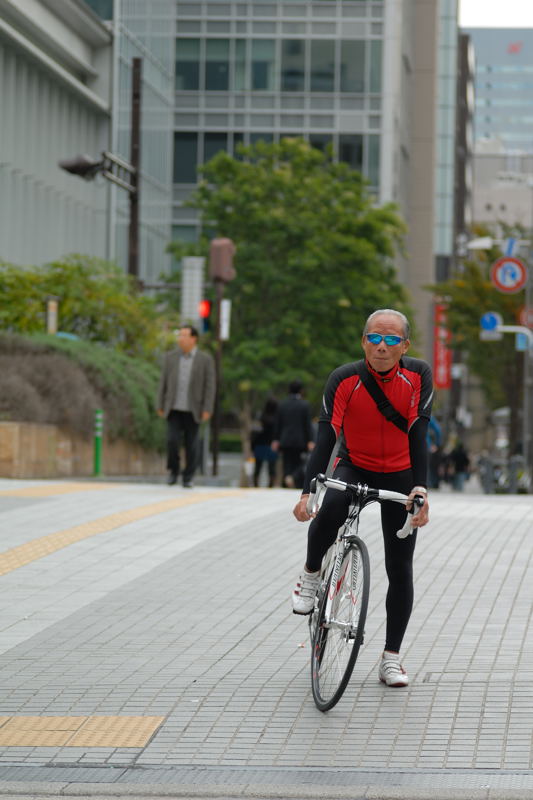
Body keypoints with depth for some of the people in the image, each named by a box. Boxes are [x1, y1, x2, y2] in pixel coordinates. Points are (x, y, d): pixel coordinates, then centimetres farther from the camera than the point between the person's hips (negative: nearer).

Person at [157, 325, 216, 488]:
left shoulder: (206, 359, -2)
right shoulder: (171, 357, 5)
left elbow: (210, 386, -3)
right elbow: (164, 382, 8)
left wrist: (207, 410, -10)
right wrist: (160, 406, 5)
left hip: (193, 411, -1)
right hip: (174, 409, 1)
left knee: (191, 445, 1)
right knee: (172, 441, -12)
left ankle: (188, 478, 13)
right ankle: (173, 471, 10)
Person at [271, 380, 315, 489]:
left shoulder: (282, 404, 4)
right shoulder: (304, 405, -5)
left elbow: (278, 424, 6)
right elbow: (308, 424, -7)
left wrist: (276, 440, 10)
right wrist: (310, 441, -6)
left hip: (285, 441, 3)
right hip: (299, 441, -3)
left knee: (287, 465, 7)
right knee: (299, 465, 4)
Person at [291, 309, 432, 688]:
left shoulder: (419, 376, -14)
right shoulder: (344, 380, -18)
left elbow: (418, 435, -17)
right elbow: (326, 437, -23)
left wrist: (420, 489, -30)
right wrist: (307, 492, -34)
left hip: (399, 476, 1)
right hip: (354, 468, -1)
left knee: (400, 569, 1)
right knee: (330, 507, -36)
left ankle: (392, 657, 13)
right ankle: (312, 576, -7)